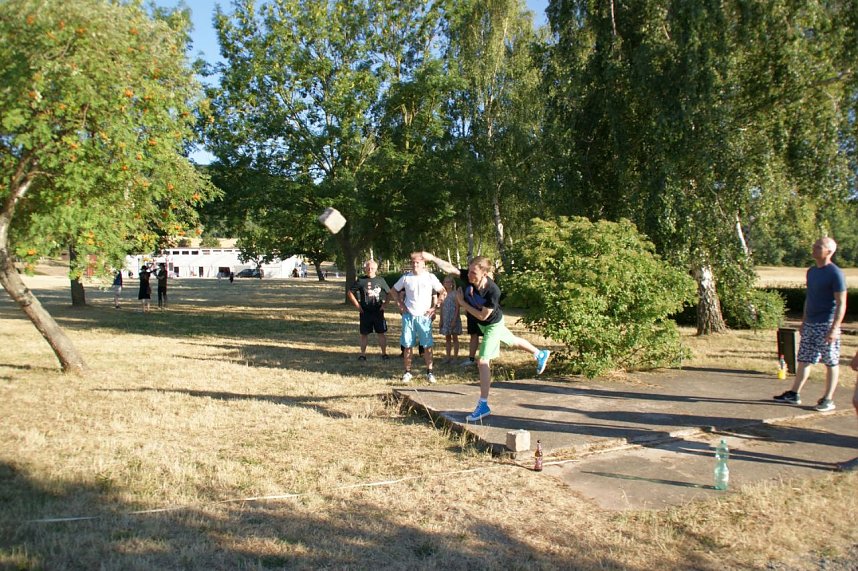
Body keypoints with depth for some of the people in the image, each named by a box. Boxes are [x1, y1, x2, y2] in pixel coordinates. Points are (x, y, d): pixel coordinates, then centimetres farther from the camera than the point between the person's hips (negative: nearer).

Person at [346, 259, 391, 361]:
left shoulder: (380, 280, 3)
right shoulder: (361, 280, -1)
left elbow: (389, 293, 12)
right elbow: (350, 293, 4)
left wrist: (384, 304, 2)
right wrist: (357, 305, -1)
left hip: (378, 311, 1)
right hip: (365, 312, -1)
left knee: (381, 333, 4)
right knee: (364, 334, 5)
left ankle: (384, 353, 12)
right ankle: (363, 354, 14)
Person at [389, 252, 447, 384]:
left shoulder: (430, 277, -2)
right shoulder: (406, 278, 3)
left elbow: (443, 292, 2)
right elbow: (393, 291, 14)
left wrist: (435, 307, -3)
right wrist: (400, 304, 4)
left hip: (424, 316, -1)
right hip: (408, 316, 1)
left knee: (427, 345, -1)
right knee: (407, 345, 4)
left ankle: (429, 372, 9)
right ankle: (407, 372, 13)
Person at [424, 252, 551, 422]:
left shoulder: (493, 291, -38)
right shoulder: (469, 276, -25)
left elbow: (483, 315, -30)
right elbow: (449, 267, -33)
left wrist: (463, 303, -26)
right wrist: (432, 258, -48)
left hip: (493, 324, -7)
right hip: (482, 324, 7)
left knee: (483, 362, -12)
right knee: (513, 341, 30)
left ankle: (483, 405, -5)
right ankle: (540, 354, 56)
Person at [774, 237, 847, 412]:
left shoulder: (835, 274, -12)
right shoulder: (811, 271, 11)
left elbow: (841, 304, -15)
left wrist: (834, 329, -20)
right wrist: (803, 321, 17)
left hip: (826, 325, -7)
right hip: (810, 325, 7)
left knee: (831, 363, 4)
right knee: (804, 360, 9)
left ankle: (828, 399, 11)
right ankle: (794, 394, 14)